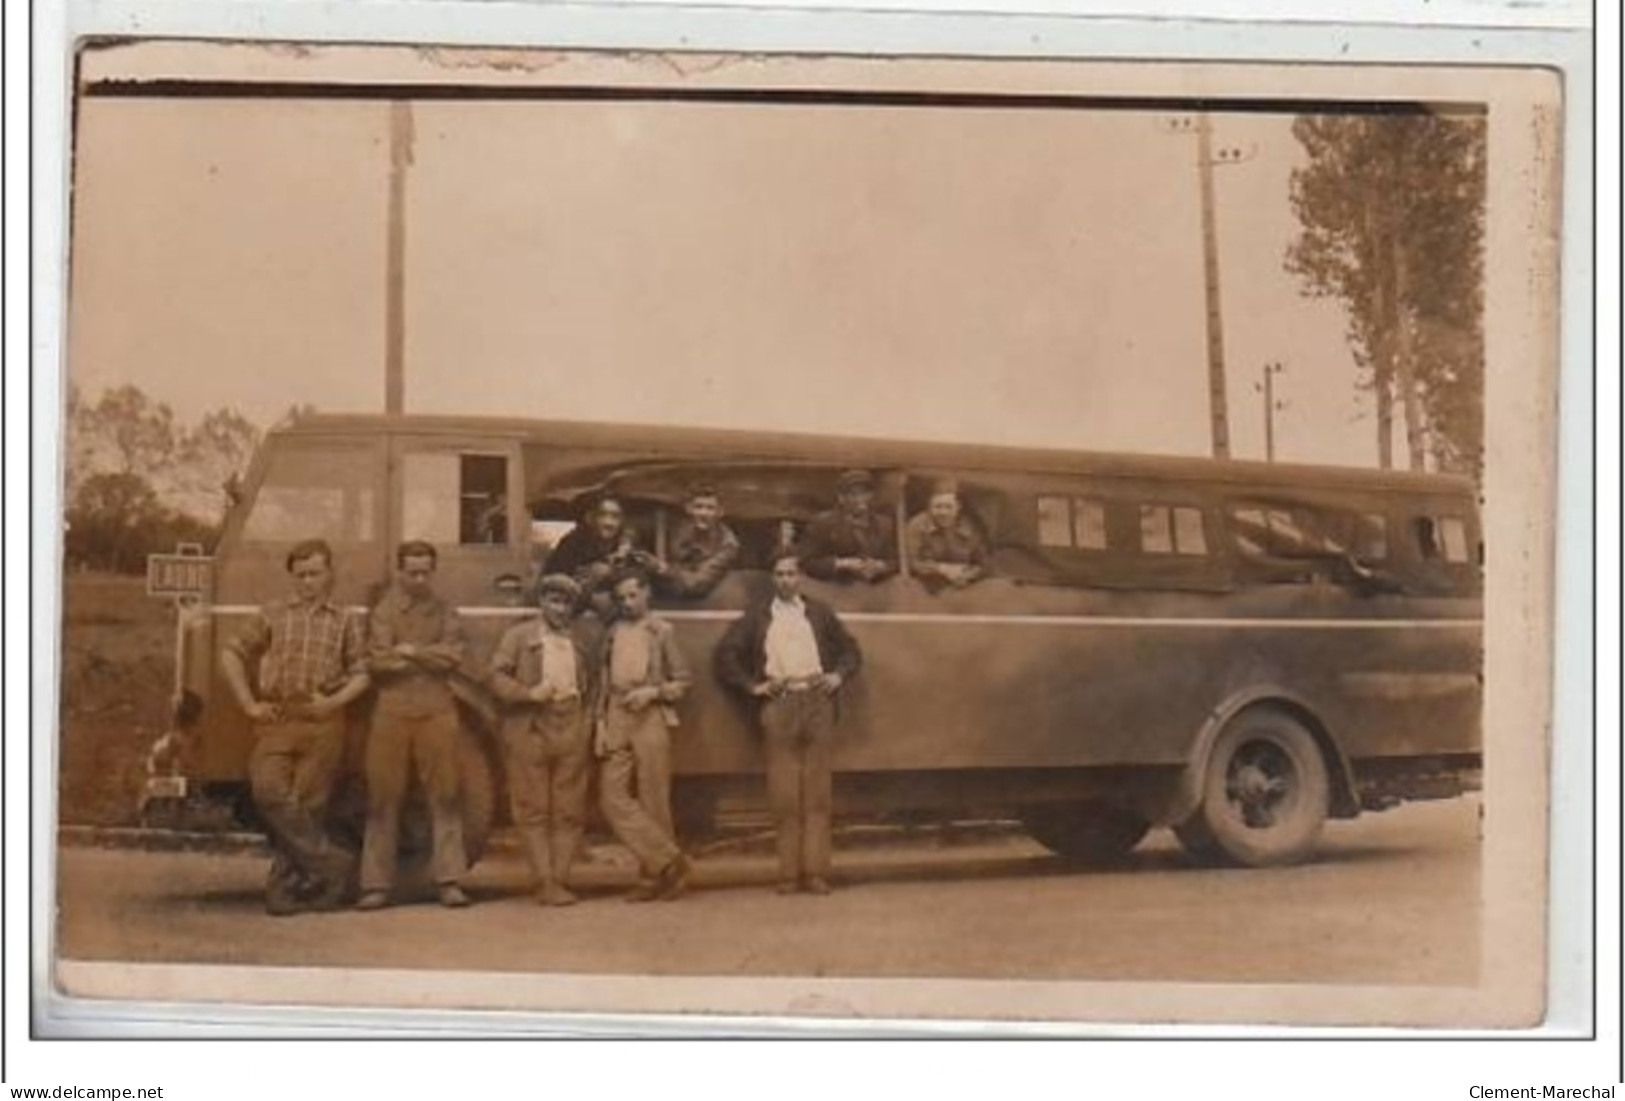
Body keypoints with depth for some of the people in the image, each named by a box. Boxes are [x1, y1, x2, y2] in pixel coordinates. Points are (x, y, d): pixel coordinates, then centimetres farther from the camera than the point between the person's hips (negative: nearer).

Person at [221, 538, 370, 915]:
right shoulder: (272, 615, 12)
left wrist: (335, 701, -9)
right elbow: (232, 656, 13)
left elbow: (361, 672, 7)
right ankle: (331, 863, -10)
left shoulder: (345, 622, 11)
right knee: (270, 792, -17)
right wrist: (249, 704, 4)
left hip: (322, 722, -1)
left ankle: (286, 884, 6)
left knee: (308, 805, -3)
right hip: (276, 719, 1)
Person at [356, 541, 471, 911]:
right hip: (392, 713, -1)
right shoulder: (383, 611, 6)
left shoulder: (445, 613, 11)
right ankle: (376, 884, 5)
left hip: (437, 713, 1)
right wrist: (431, 659, -10)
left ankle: (449, 880, 3)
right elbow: (378, 661, -8)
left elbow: (454, 655, -5)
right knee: (383, 799, 0)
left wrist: (410, 651, -10)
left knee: (446, 795, -1)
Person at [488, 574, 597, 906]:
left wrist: (589, 725, 4)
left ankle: (560, 879, 5)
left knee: (570, 810, 0)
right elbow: (497, 677, -1)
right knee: (533, 810, -3)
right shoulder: (518, 635, 7)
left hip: (572, 731, 3)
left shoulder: (581, 640, 16)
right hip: (531, 730, -3)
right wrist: (530, 694, -14)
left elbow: (591, 685, 17)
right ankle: (544, 882, 0)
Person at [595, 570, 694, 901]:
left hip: (651, 717, -4)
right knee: (612, 796, -6)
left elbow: (683, 681, 3)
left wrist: (653, 691, -12)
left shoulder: (662, 631, 3)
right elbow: (604, 682, 15)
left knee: (653, 801, -3)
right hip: (617, 718, 4)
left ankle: (655, 877, 6)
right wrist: (601, 722, 6)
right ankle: (669, 861, -2)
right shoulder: (613, 633, 14)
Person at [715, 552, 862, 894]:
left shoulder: (820, 613, 18)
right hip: (778, 704, -1)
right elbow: (725, 654, 10)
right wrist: (751, 685, 1)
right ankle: (789, 873, -4)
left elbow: (850, 649, 22)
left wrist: (839, 675, 5)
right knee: (784, 794, -5)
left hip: (816, 701, 1)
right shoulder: (756, 616, 13)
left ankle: (816, 871, -3)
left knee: (818, 792, -3)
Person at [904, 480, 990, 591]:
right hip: (924, 590, -2)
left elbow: (982, 566, 5)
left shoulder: (969, 530, 1)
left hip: (961, 590, 2)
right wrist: (942, 569, -20)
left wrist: (966, 576, -16)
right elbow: (910, 562, -13)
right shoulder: (916, 527, -7)